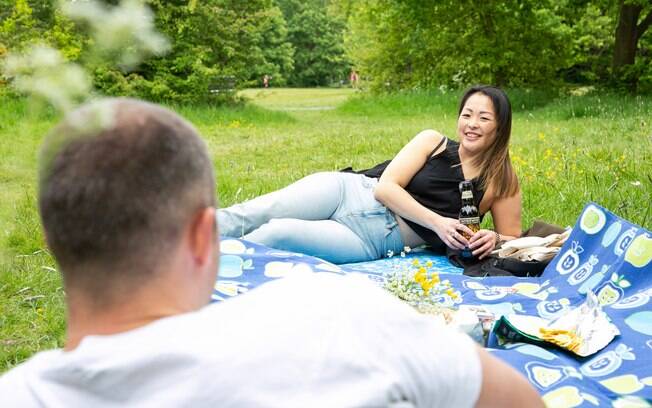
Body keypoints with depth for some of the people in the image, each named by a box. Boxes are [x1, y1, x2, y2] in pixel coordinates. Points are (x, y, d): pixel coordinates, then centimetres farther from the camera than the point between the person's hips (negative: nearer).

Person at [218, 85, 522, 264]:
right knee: (252, 215, -21)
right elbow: (385, 186, -5)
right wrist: (437, 222, -16)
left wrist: (494, 239, -12)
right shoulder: (432, 142, 4)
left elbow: (512, 238, 13)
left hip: (376, 240, -2)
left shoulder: (502, 180, 6)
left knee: (278, 232, -26)